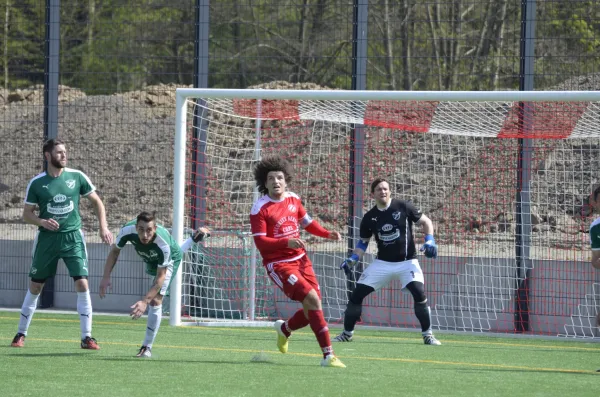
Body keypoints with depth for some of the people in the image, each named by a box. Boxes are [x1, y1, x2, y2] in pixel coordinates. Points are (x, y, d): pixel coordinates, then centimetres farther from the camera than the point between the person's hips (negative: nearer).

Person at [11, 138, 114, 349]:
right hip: (47, 238, 0)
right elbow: (27, 214, 2)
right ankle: (21, 334, 21)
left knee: (82, 284, -12)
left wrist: (103, 227, -3)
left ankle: (87, 337, -6)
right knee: (35, 287, 8)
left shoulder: (77, 177, -2)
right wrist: (42, 222, -18)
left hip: (73, 237, 0)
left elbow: (96, 202, 8)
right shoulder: (37, 183, -4)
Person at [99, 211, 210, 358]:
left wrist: (144, 301, -48)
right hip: (150, 259, 5)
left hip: (171, 258, -5)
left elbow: (160, 277, -39)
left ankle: (147, 348, -4)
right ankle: (195, 238, 69)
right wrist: (106, 277, -27)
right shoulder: (127, 230, -39)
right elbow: (114, 251, -17)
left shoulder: (163, 245, -47)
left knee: (155, 300, -17)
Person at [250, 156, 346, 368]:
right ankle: (328, 355, -19)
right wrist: (287, 242, -30)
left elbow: (306, 222, 22)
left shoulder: (293, 199, 7)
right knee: (312, 300, -21)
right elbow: (260, 242, -17)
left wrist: (327, 234, 5)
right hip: (278, 264, -7)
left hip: (300, 259, 7)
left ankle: (284, 328, 38)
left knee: (313, 310, 4)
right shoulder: (260, 209, -12)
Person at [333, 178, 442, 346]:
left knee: (419, 293, -24)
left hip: (407, 261, -3)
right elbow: (363, 242, 11)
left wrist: (429, 240, -16)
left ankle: (427, 334, -9)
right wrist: (353, 259, -5)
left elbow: (426, 222, 0)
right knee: (356, 294, -4)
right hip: (382, 263, 3)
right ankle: (347, 333, 14)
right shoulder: (369, 218, 0)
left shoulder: (403, 207, -8)